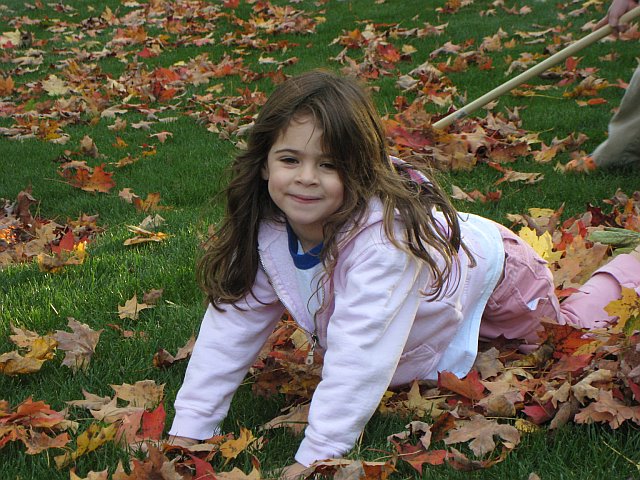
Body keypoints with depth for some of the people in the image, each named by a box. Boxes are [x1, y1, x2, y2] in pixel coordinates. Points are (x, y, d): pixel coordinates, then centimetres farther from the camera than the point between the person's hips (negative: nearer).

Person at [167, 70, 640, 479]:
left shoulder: (385, 238, -47)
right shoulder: (266, 230, -29)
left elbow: (361, 352, -53)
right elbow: (230, 322, -24)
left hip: (492, 275, -5)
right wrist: (189, 429, -28)